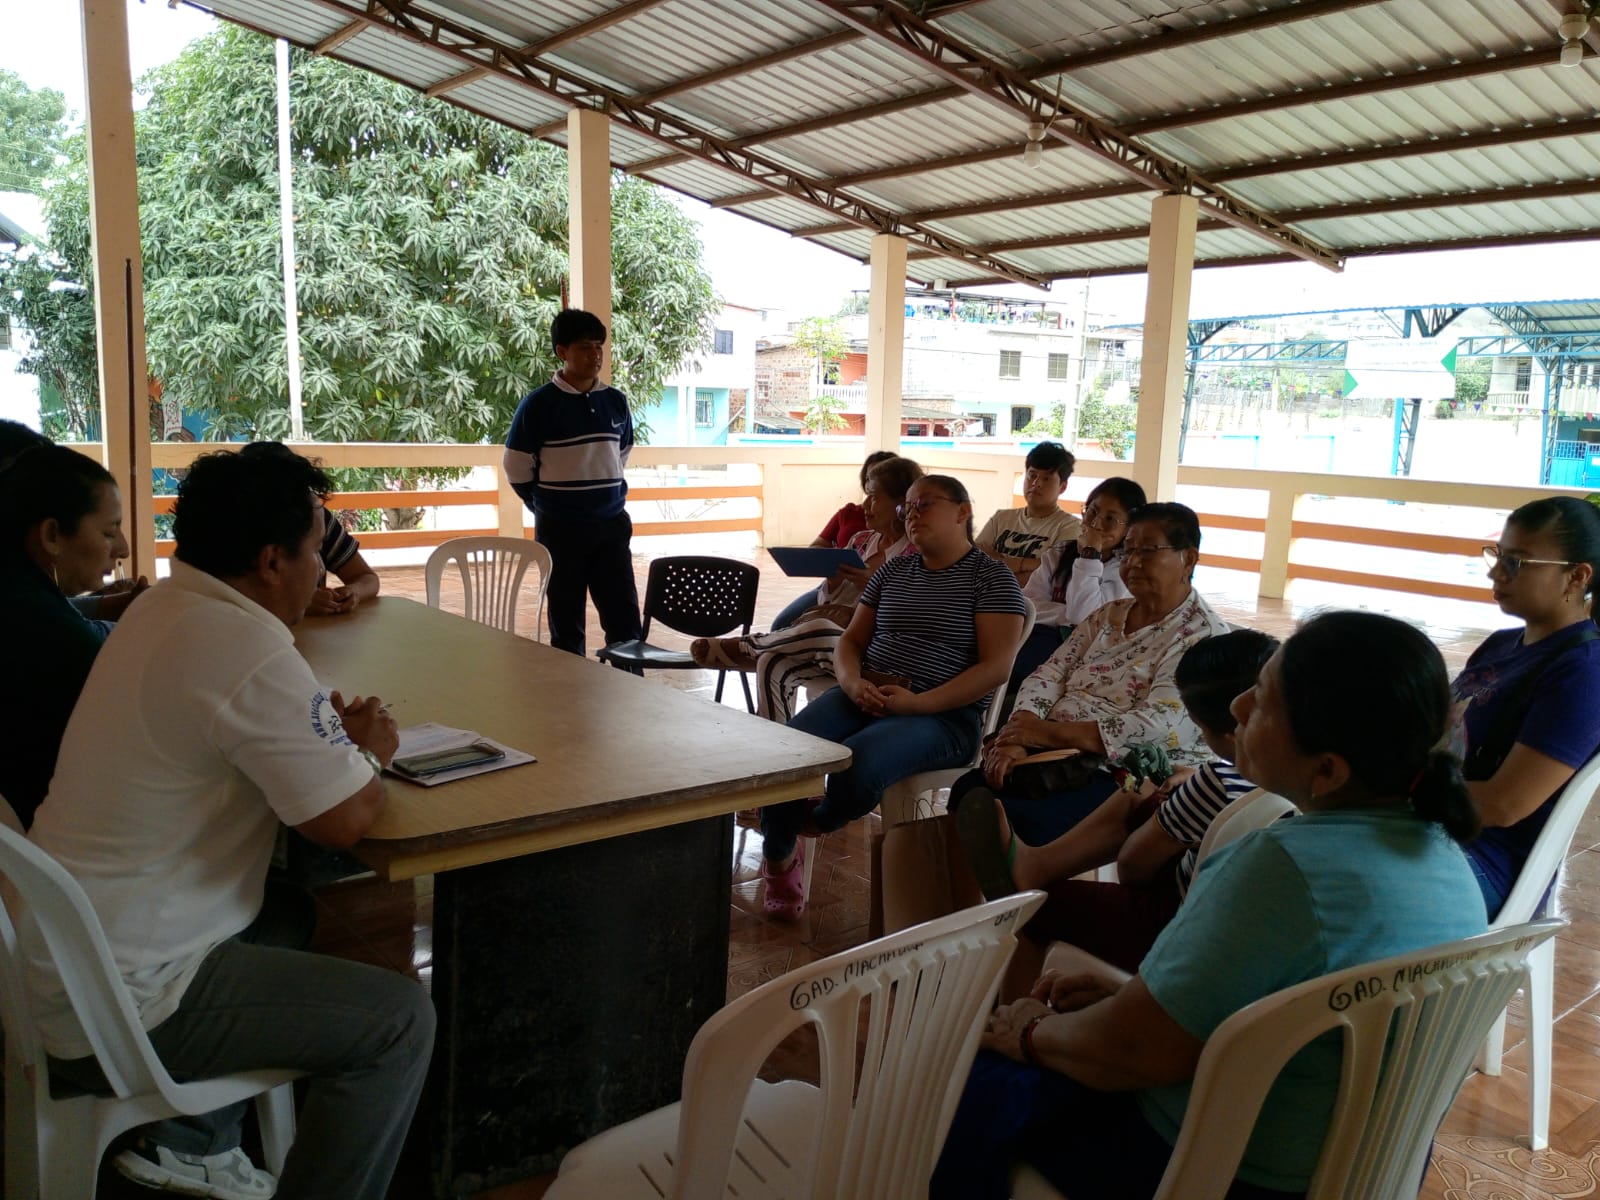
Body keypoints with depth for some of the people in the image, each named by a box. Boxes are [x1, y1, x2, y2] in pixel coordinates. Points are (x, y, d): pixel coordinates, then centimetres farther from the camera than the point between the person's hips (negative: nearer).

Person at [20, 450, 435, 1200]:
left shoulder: (165, 608, 3)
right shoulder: (249, 651, -24)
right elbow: (346, 819, -23)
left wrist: (334, 737, 2)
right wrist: (368, 753, -2)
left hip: (62, 962, 9)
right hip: (120, 1001, -9)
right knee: (399, 1021, -7)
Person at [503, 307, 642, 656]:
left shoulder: (616, 401, 5)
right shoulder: (539, 403, -9)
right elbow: (517, 469, -3)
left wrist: (608, 500, 14)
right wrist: (550, 509, 5)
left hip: (613, 525, 4)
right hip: (560, 529, -4)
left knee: (626, 620, 5)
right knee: (567, 627, 6)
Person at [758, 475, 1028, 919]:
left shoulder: (992, 579, -1)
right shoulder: (893, 570, 17)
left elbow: (996, 667, -10)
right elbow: (851, 640, 17)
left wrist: (916, 703, -19)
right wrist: (852, 682, -8)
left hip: (942, 716, -5)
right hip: (863, 698, 5)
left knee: (855, 761, -35)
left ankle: (818, 824, 1)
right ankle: (780, 858, 4)